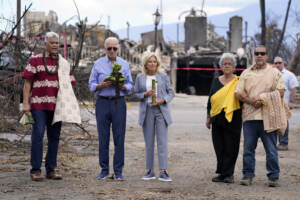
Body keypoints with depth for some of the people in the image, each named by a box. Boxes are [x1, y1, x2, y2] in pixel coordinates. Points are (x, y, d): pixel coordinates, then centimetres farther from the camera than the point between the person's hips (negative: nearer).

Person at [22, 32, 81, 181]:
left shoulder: (64, 64, 13)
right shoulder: (35, 60, 3)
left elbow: (68, 86, 13)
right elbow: (27, 83, 1)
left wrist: (71, 105, 4)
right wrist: (26, 103, -7)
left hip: (56, 106, 4)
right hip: (38, 104, -4)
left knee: (54, 137, 5)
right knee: (38, 134, -9)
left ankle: (51, 170, 12)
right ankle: (35, 170, -4)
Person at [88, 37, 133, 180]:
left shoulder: (124, 64, 11)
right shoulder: (98, 64, 8)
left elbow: (130, 85, 10)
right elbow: (91, 85, 7)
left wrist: (123, 86, -12)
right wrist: (101, 85, -13)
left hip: (119, 102, 0)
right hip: (103, 102, 0)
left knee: (119, 137, -2)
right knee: (103, 137, 1)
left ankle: (118, 171, 3)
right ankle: (104, 170, 9)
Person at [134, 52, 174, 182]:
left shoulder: (163, 76, 8)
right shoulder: (140, 77, 9)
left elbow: (171, 93, 9)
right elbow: (136, 94, 9)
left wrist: (163, 100, -10)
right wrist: (145, 94, -10)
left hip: (161, 111, -1)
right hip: (146, 112, 1)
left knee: (162, 141, -8)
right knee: (149, 142, 4)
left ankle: (163, 171, -11)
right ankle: (150, 171, 10)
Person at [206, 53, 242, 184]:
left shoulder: (238, 82, 2)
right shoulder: (216, 81, 12)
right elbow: (210, 100, 16)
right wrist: (208, 117, 14)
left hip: (232, 119, -4)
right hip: (217, 118, 4)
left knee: (230, 147, -1)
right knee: (219, 147, 6)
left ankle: (228, 174, 6)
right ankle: (222, 173, 15)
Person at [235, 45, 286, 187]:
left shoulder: (275, 73, 8)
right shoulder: (246, 73, 14)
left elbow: (280, 92, -1)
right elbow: (239, 93, 6)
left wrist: (263, 100, -11)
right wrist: (252, 101, -11)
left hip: (268, 117, -2)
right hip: (249, 116, 2)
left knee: (271, 149, -1)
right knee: (248, 148, 4)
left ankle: (274, 177, 6)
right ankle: (247, 175, 12)